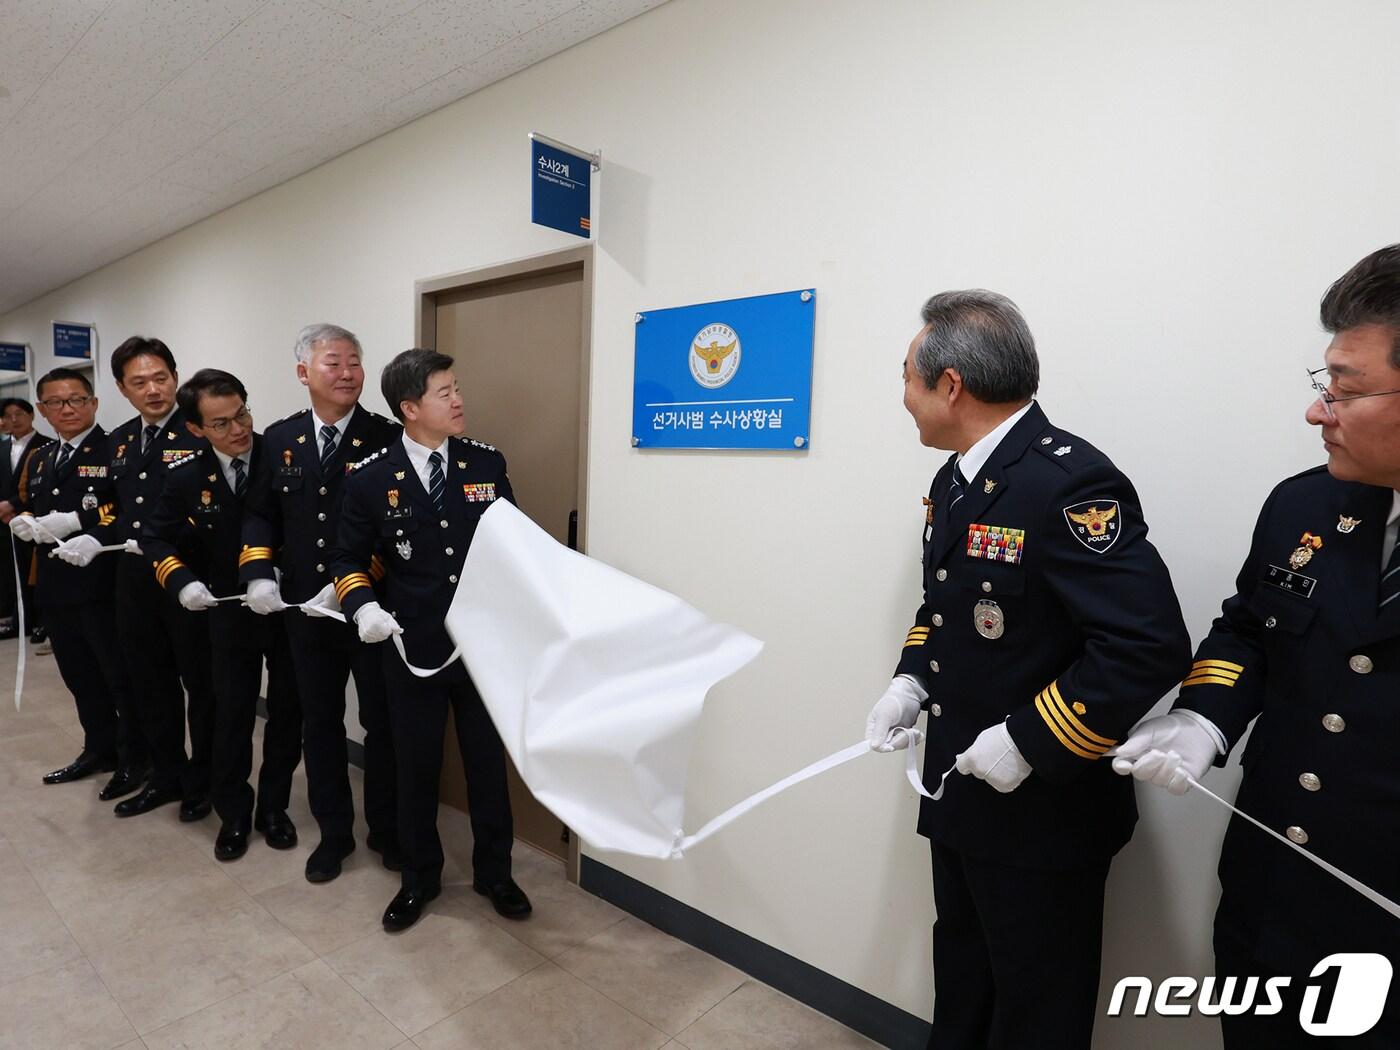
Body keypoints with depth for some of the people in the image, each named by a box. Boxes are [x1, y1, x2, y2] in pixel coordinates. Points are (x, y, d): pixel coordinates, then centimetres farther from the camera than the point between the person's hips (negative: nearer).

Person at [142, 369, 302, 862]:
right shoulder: (186, 475, -7)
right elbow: (155, 538, 3)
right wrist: (182, 581, -16)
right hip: (231, 612, 1)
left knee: (287, 709, 11)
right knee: (231, 714, 11)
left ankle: (273, 806, 31)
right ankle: (233, 814, 30)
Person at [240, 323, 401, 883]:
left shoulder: (388, 437, -8)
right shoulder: (279, 438, 6)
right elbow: (260, 513, 10)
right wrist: (258, 572, -6)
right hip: (305, 610, 4)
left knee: (383, 723, 9)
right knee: (320, 723, 16)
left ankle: (387, 830, 30)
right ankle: (334, 832, 34)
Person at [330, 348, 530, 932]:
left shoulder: (488, 463, -2)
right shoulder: (370, 479, -6)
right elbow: (348, 558, 3)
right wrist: (363, 606, -16)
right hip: (412, 649, -1)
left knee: (488, 762, 14)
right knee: (416, 766, 15)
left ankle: (494, 873, 36)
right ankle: (419, 878, 38)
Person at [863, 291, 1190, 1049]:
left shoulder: (1068, 482, -25)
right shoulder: (955, 479, 4)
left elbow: (1150, 645, -29)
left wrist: (1029, 743, -25)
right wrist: (911, 681, 0)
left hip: (1043, 808, -8)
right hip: (961, 789, 8)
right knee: (962, 977, 28)